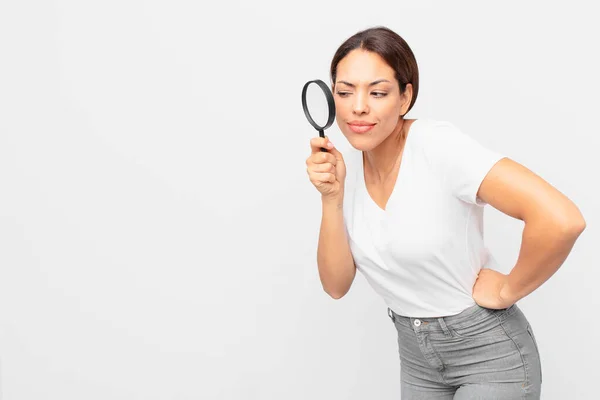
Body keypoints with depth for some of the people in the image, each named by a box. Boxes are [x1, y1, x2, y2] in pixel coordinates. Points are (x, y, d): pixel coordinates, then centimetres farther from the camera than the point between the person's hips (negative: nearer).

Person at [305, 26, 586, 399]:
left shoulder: (438, 145, -24)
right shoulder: (346, 165, -4)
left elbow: (562, 220, -34)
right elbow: (337, 285, -7)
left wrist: (507, 290, -19)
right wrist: (331, 196, -18)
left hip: (488, 350, -6)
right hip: (416, 355, 6)